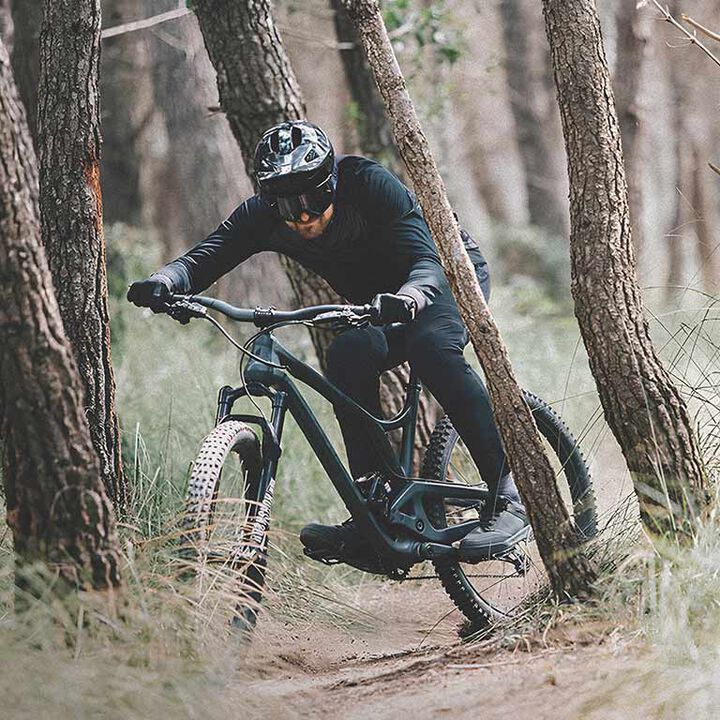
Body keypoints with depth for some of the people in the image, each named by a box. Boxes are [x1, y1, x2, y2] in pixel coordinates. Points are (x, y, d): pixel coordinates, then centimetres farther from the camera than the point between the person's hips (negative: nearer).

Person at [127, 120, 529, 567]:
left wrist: (408, 298, -60)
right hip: (382, 301, 5)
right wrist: (164, 283, -50)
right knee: (349, 355, -27)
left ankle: (509, 494, -33)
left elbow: (427, 263, -38)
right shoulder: (265, 215, -18)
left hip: (449, 271, -5)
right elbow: (205, 257, -27)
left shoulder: (370, 185, -31)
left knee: (431, 345, -35)